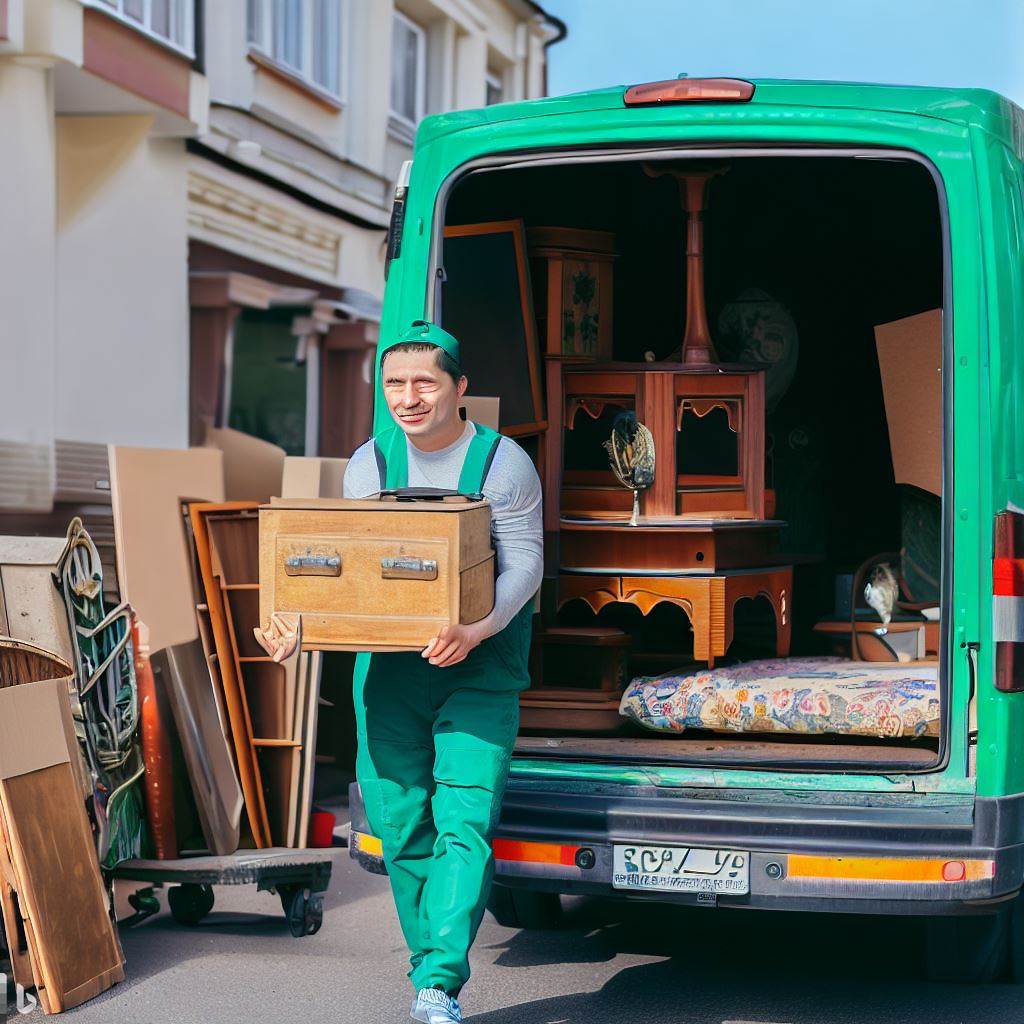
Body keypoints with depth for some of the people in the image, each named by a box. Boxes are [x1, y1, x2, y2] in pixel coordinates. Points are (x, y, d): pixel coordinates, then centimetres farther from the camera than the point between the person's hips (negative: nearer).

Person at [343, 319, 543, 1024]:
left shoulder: (503, 462, -4)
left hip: (479, 670, -4)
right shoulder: (370, 464, 7)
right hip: (389, 667, 4)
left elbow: (525, 563, -11)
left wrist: (476, 629, -29)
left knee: (465, 820, -14)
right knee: (399, 820, 5)